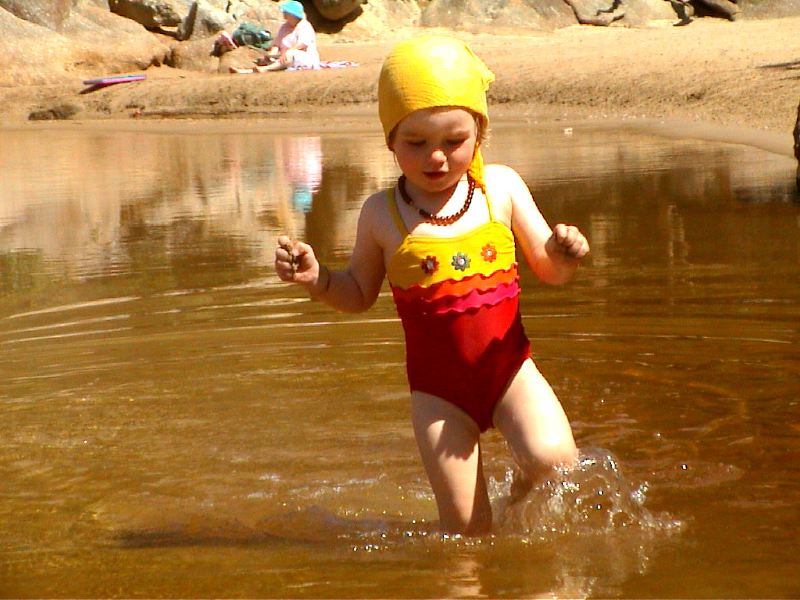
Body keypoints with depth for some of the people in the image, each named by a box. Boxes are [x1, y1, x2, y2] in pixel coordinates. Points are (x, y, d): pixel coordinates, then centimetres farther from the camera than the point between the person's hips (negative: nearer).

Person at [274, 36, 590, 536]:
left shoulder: (502, 186, -2)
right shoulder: (382, 215, -4)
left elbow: (549, 270, 4)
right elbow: (359, 295, 9)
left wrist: (564, 254, -19)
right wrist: (316, 278, -10)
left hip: (509, 366, 1)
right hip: (437, 387, -1)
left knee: (551, 459, -23)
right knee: (465, 526, -4)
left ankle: (524, 497, 10)